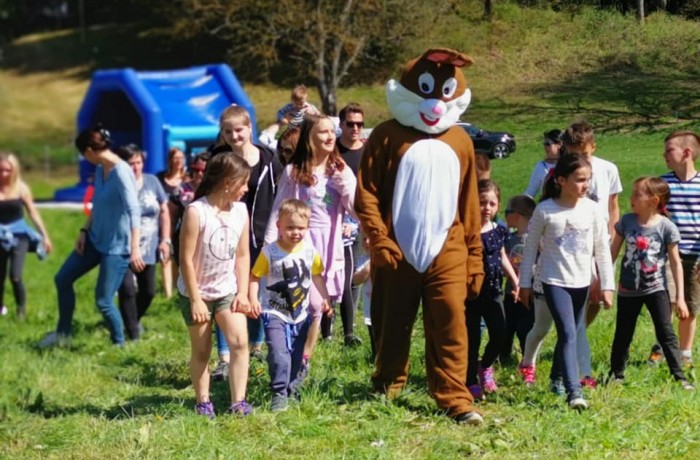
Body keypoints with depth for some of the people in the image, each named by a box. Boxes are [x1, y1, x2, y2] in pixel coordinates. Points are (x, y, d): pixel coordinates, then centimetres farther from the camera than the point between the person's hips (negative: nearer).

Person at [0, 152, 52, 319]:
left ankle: (21, 311, 7)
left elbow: (33, 213, 3)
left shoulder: (20, 188, -6)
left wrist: (44, 236, 5)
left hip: (18, 235, -1)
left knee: (15, 276, -14)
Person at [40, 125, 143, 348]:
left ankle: (119, 344, 16)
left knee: (103, 301, -5)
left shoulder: (121, 172, -23)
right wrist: (84, 231, 10)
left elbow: (134, 211, -29)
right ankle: (62, 333, 29)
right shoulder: (100, 170, 4)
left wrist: (135, 249, -35)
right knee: (63, 279, 14)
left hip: (116, 246, -9)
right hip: (95, 239, 9)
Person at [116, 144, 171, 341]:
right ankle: (133, 334, -7)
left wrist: (165, 240, 3)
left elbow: (164, 211, 8)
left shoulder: (152, 182, 2)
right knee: (127, 290, -16)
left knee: (148, 291, 12)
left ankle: (134, 320, 39)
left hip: (148, 249, 5)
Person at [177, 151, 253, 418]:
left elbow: (243, 255, 5)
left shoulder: (240, 211, -2)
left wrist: (243, 293, -1)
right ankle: (203, 403, 21)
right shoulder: (196, 212, -20)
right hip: (197, 293, -4)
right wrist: (195, 300, -17)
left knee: (240, 341, -11)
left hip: (227, 291, 4)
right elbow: (186, 259, -18)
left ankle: (238, 402, -7)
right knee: (201, 351, 8)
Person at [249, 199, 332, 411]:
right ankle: (279, 394, -11)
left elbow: (317, 276, 12)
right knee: (278, 354, -18)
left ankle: (292, 389, 33)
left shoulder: (310, 251, -2)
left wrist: (325, 297, 5)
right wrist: (253, 298, -23)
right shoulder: (269, 252, -14)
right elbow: (254, 277, -10)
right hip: (274, 314, -4)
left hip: (300, 315, 4)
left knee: (297, 356, 15)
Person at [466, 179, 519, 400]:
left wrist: (515, 281, 16)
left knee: (499, 335, 3)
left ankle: (485, 365, 31)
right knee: (473, 338, 2)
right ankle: (471, 381, 14)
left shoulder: (499, 230, 5)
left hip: (493, 291, 5)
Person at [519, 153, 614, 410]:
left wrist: (607, 285, 2)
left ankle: (556, 378, 32)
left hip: (582, 282, 4)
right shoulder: (545, 211, -9)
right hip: (555, 281, -4)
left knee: (569, 334, 14)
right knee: (568, 334, -15)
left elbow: (602, 250, 3)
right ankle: (574, 391, -21)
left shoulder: (592, 209, -2)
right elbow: (530, 248, 0)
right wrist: (525, 284, 2)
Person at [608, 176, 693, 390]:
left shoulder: (666, 227, -11)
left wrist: (680, 297, -7)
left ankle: (679, 377, 0)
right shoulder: (626, 222, -4)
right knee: (623, 334, 12)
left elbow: (675, 262, -5)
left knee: (666, 333, -5)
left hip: (656, 289, -3)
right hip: (628, 290, 3)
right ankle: (616, 374, 26)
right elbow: (613, 253, 6)